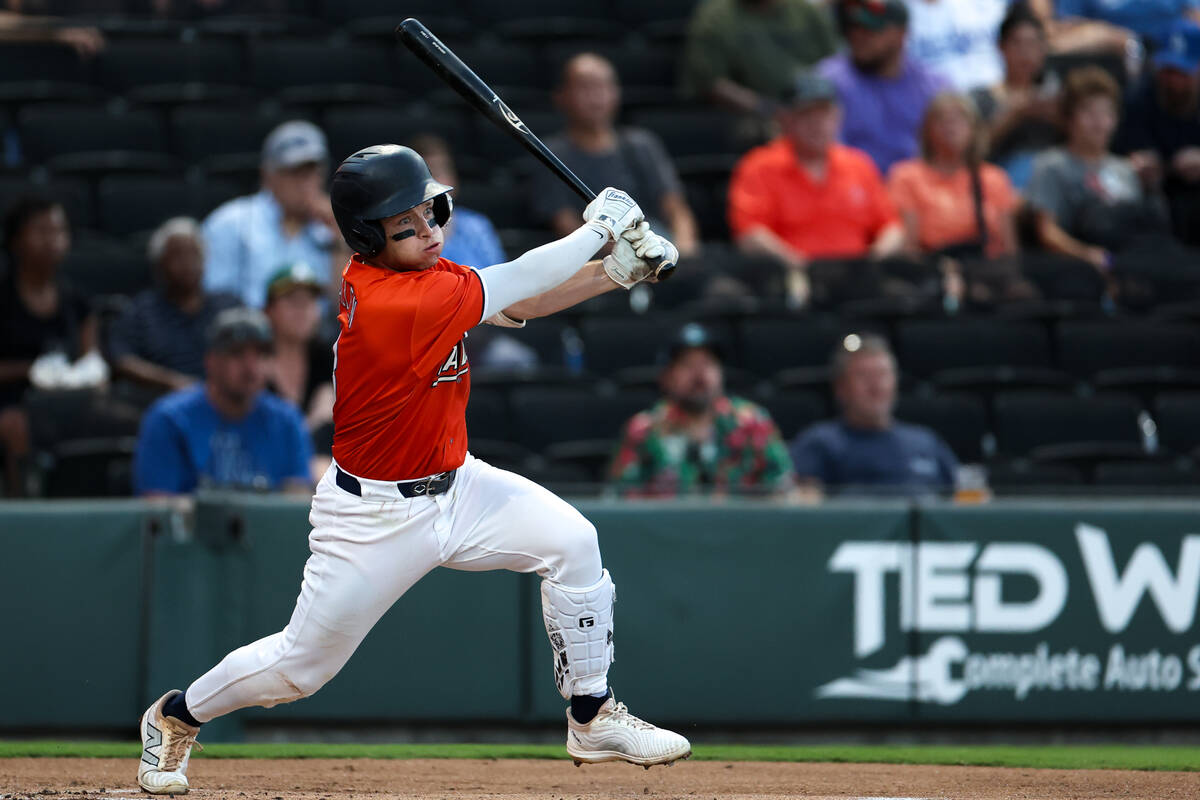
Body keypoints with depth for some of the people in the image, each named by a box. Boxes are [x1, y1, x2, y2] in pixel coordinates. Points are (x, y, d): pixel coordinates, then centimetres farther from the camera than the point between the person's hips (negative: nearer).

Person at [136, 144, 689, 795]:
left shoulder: (417, 272, -4)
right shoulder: (392, 303, -30)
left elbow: (518, 304, -2)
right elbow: (515, 286, -25)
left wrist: (617, 270, -14)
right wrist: (600, 227, -13)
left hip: (454, 486, 8)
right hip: (375, 515, -8)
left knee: (570, 542, -8)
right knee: (300, 665, 4)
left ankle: (592, 721, 5)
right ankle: (176, 717, 31)